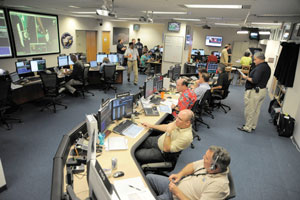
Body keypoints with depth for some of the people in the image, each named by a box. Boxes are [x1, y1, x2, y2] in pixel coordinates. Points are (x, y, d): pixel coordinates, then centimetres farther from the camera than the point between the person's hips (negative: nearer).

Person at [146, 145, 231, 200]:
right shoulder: (208, 163, -10)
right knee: (149, 178, 13)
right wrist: (180, 174, -8)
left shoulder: (218, 185, -32)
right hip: (177, 184, 7)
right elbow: (192, 165, 8)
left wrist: (177, 193, -25)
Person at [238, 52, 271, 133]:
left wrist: (247, 77, -11)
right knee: (256, 110, 17)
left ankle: (248, 127, 11)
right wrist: (250, 77, 9)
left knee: (250, 110, 1)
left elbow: (254, 80, -28)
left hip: (254, 92, -10)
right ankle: (253, 126, 29)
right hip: (262, 90, 10)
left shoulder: (260, 67, -20)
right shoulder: (267, 67, 12)